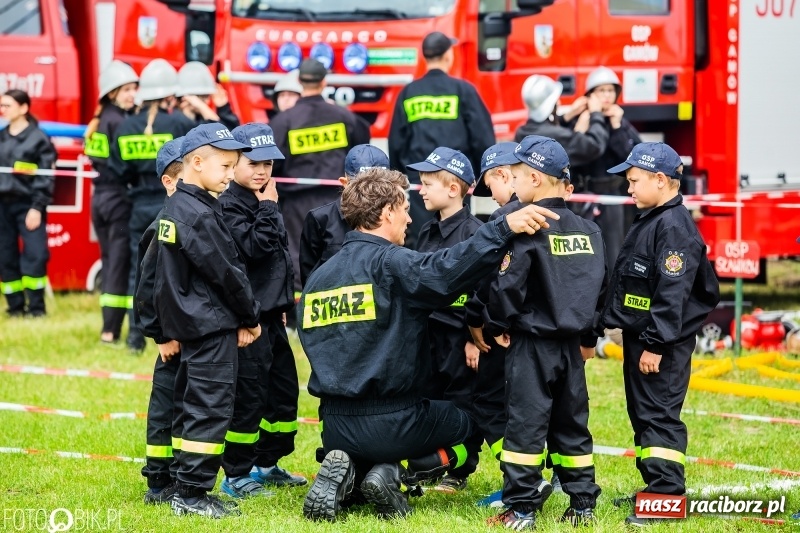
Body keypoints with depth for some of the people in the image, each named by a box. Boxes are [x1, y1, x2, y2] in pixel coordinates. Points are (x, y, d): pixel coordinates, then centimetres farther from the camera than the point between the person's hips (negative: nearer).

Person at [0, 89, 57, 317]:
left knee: (35, 255, -12)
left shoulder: (38, 138, -2)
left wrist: (37, 207, -13)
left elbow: (45, 176, -6)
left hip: (28, 204, -5)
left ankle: (36, 305, -3)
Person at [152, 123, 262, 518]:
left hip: (190, 323, 10)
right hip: (212, 326, -10)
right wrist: (250, 317, -3)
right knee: (211, 408, -7)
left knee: (191, 407, 13)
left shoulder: (175, 208, 12)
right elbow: (225, 272, -16)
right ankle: (192, 494, -6)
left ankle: (187, 488, 19)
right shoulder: (200, 215, -18)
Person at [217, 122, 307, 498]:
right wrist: (268, 208, -16)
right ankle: (236, 475, 2)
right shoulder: (229, 205, -13)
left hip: (271, 313, 9)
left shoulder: (262, 201, 14)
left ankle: (267, 464, 27)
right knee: (249, 395, -6)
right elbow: (254, 246, -26)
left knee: (284, 389, 15)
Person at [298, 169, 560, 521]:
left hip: (336, 426, 6)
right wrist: (504, 228, -35)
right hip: (393, 422, -5)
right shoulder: (390, 262, -13)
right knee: (467, 424, 23)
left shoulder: (317, 278, 8)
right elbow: (446, 271, -31)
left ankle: (344, 475, 0)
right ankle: (394, 471, -2)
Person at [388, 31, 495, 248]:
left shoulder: (408, 94, 5)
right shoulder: (463, 91, -3)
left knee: (418, 244, 3)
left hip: (417, 180, 2)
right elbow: (482, 137, -4)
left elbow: (396, 142, 8)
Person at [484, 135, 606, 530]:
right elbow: (599, 286, 13)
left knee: (526, 422, -3)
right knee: (571, 423, 12)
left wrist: (497, 325, -2)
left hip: (532, 344, -6)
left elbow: (507, 284, -17)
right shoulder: (588, 230, 8)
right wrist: (589, 337, 21)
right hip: (571, 344, 6)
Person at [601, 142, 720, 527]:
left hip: (663, 344, -11)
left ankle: (668, 497, -11)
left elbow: (673, 293, -23)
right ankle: (654, 487, 24)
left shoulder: (674, 227, -18)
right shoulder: (647, 221, 14)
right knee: (642, 414, 16)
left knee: (660, 416, -11)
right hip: (638, 337, 11)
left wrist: (656, 344, -24)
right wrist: (612, 323, 21)